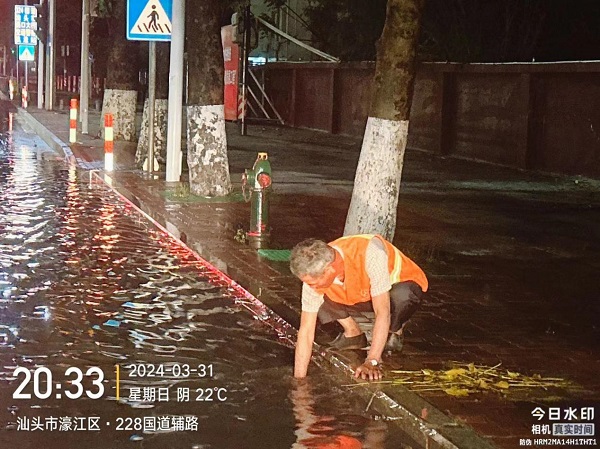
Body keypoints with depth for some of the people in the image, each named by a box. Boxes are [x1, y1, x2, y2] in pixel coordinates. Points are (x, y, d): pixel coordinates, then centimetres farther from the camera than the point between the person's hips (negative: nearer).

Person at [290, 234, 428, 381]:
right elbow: (306, 331, -22)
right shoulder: (315, 272, -26)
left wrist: (372, 362, -42)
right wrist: (299, 380, -26)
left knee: (401, 296, -39)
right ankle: (353, 334, 5)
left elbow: (382, 313, -40)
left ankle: (394, 332, -6)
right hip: (363, 294, 4)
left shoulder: (370, 254, -40)